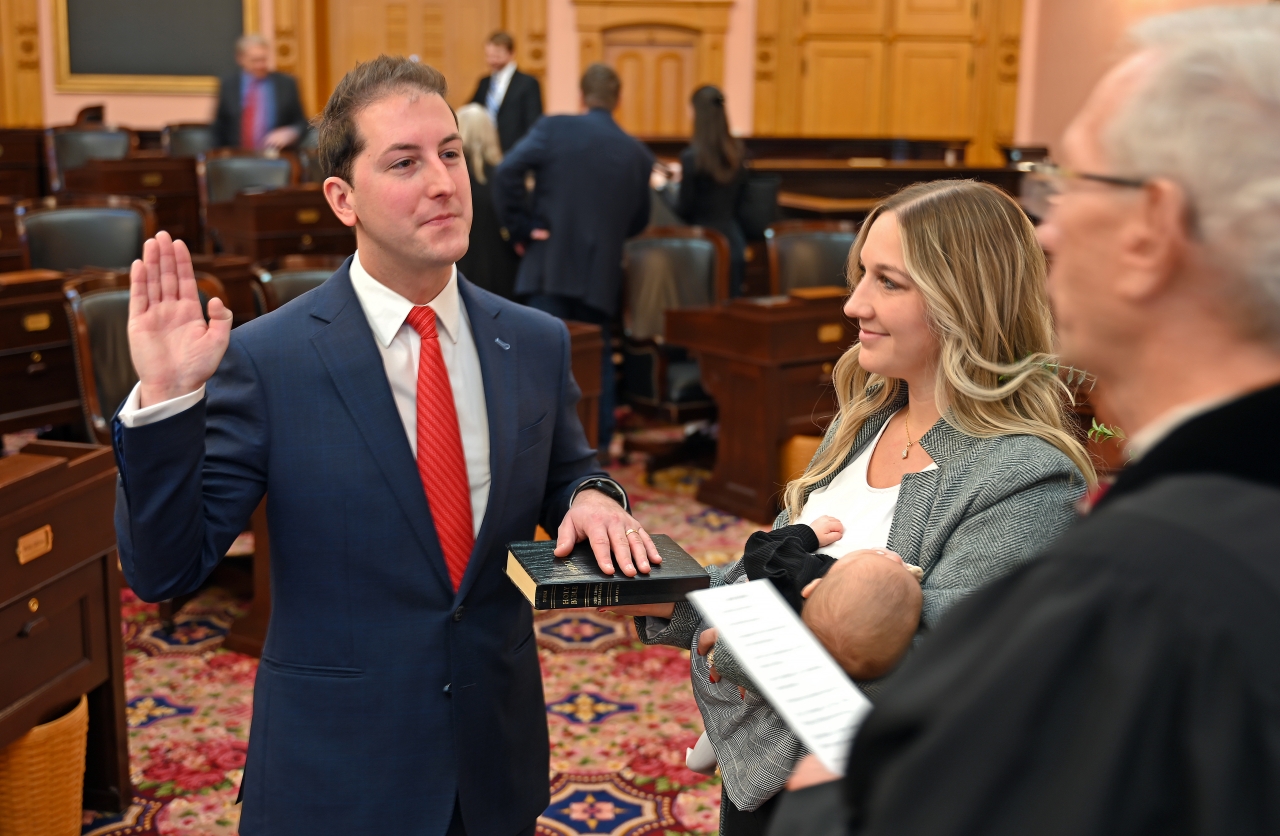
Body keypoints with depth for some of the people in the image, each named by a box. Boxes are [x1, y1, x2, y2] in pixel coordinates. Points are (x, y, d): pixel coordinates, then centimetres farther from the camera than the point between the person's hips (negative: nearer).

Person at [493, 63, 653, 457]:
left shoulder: (553, 128, -3)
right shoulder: (638, 154, 7)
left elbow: (506, 174, -13)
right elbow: (638, 219, 14)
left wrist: (521, 229, -5)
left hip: (550, 265, -3)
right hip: (602, 270, 3)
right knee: (597, 358, 14)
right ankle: (598, 444, 19)